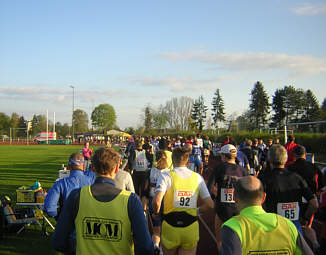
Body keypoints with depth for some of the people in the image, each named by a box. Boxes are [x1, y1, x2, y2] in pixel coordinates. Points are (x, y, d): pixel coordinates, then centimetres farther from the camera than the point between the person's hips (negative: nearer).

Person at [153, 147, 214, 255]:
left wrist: (156, 212, -1)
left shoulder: (166, 176, -8)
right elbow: (209, 204, 0)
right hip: (191, 229, 2)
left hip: (170, 227, -1)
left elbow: (156, 201, -21)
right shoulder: (197, 177, 1)